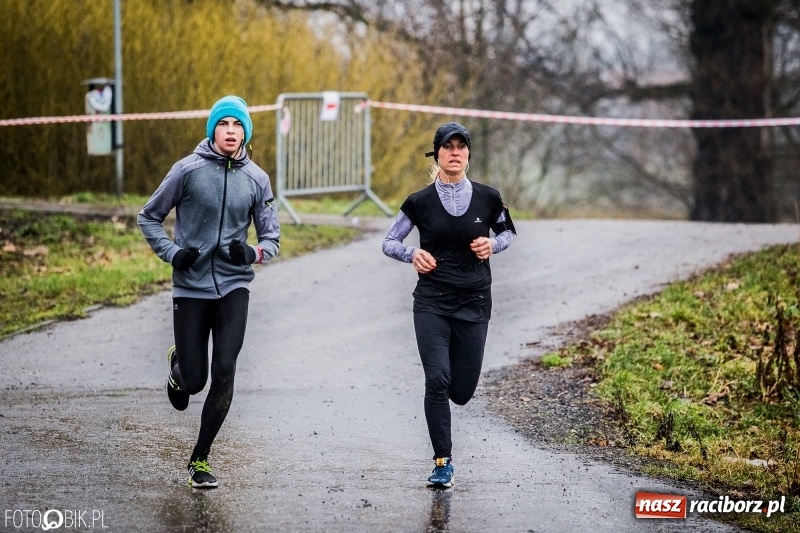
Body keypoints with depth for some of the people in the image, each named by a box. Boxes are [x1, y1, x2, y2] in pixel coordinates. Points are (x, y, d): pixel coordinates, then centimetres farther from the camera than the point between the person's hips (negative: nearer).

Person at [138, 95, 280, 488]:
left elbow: (271, 237, 10)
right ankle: (177, 366, 39)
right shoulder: (188, 170, -4)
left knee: (224, 372, -11)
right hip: (191, 286, -1)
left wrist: (253, 253, -13)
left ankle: (200, 459, 1)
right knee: (193, 381, -1)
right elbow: (149, 217, 5)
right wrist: (172, 253, -10)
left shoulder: (256, 179, 3)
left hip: (233, 286, 1)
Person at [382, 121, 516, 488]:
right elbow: (389, 242, 7)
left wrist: (493, 245, -5)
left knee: (462, 391, 3)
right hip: (432, 302, -1)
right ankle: (443, 462, -5)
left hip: (474, 303, 1)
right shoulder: (420, 202, -2)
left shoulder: (487, 199, 1)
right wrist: (413, 254, -13)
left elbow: (508, 232, 17)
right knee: (437, 380, -15)